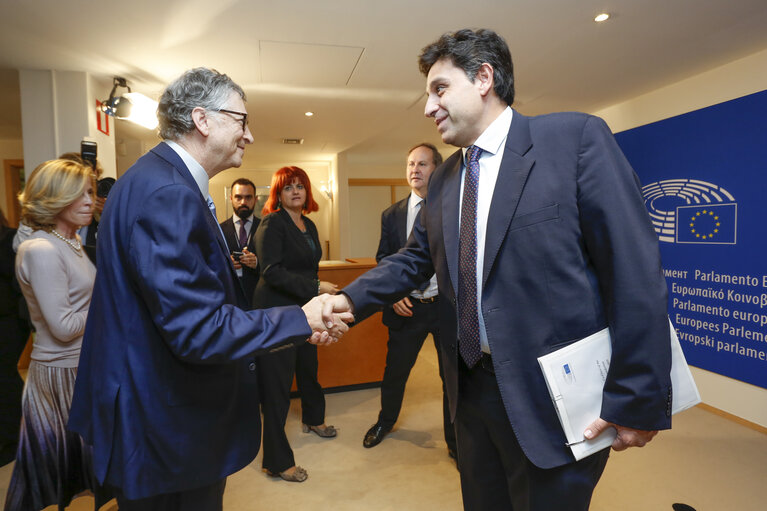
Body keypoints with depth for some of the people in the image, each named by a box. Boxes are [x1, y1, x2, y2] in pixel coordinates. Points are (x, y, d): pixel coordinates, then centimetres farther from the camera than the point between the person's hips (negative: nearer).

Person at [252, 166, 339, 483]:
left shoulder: (309, 225, 11)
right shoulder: (272, 222, -13)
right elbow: (272, 271, -22)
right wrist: (316, 288, -24)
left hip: (304, 309, 8)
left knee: (308, 368, 23)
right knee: (277, 383, -1)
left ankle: (313, 419, 49)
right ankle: (277, 461, 13)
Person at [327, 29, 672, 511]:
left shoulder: (576, 137, -11)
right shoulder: (443, 178, 9)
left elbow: (634, 270, -14)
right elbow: (416, 259, 9)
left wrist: (638, 400, -14)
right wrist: (348, 300, -6)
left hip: (552, 396, -5)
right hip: (471, 385, 6)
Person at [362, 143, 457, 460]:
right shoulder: (392, 215, 6)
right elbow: (383, 260, 9)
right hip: (407, 308, 2)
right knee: (395, 371, 14)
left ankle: (455, 440, 34)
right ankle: (385, 421, 44)